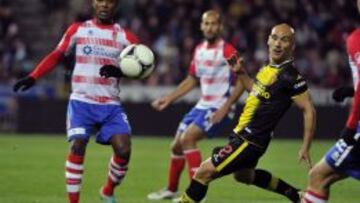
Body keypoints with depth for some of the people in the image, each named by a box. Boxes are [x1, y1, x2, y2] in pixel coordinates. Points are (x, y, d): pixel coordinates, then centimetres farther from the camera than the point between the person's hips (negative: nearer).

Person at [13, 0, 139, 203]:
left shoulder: (125, 36, 6)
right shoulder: (78, 30, 7)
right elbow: (56, 56, 8)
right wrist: (32, 77, -5)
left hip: (111, 105, 1)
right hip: (82, 101, -1)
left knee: (123, 150, -13)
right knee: (77, 146, -18)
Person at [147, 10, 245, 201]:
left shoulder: (227, 50, -14)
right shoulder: (199, 49, 9)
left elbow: (241, 82, -15)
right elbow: (192, 80, 20)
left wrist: (225, 108, -22)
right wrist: (169, 99, 14)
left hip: (219, 108, -8)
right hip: (202, 105, 8)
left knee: (187, 138, -23)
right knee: (176, 145, 12)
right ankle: (171, 190, 33)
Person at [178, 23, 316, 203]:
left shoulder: (289, 76, -20)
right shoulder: (269, 67, 6)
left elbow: (309, 110, -18)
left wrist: (305, 148, -19)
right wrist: (241, 73, 12)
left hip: (251, 140, -10)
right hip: (242, 134, 10)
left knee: (204, 172, -11)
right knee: (244, 175, 34)